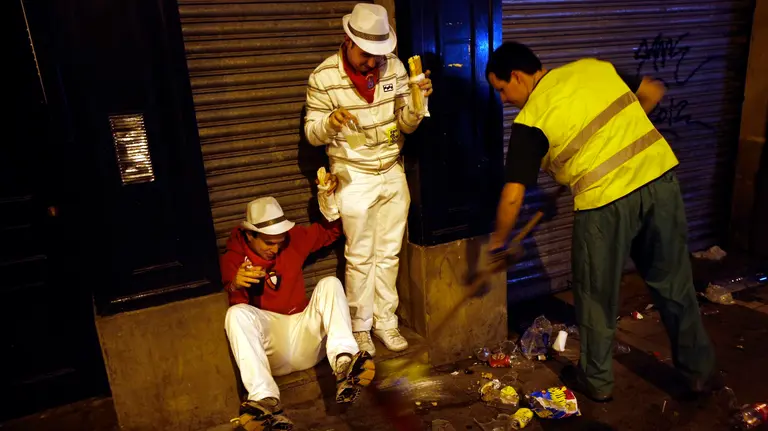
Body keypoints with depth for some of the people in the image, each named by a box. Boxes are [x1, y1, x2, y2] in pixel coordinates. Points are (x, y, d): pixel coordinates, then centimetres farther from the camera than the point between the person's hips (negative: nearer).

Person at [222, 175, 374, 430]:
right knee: (237, 313, -30)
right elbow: (235, 306, -10)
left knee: (330, 284, -19)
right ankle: (265, 401, -48)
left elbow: (331, 231, 18)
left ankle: (344, 365, -43)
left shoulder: (293, 238, 9)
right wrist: (236, 286, -32)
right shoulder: (232, 259, -1)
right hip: (270, 350, -2)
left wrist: (328, 198, 1)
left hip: (307, 343, 3)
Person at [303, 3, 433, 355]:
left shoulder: (394, 67, -3)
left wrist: (417, 101, -20)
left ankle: (385, 321, 28)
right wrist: (330, 122, -30)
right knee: (360, 258, 6)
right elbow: (312, 134, -8)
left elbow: (406, 125, 0)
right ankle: (360, 327, 23)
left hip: (393, 172, 4)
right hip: (354, 177, -3)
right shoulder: (324, 77, -13)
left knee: (389, 254, 12)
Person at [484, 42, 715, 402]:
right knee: (674, 282, 21)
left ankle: (596, 380, 32)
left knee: (597, 295, 15)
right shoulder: (593, 67, 10)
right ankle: (699, 368, 38)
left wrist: (498, 242, 7)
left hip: (606, 200, -6)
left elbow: (513, 196, -9)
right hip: (660, 176, 6)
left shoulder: (531, 120, -6)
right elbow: (653, 92, 21)